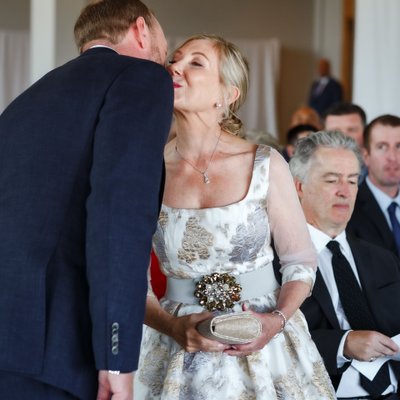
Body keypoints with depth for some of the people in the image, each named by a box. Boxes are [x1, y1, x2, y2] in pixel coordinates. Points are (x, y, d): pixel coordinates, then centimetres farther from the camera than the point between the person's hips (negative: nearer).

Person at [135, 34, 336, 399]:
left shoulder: (266, 165, -6)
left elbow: (301, 262, 1)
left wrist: (278, 320, -15)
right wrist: (174, 327, -15)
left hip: (263, 344, -1)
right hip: (180, 354, 1)